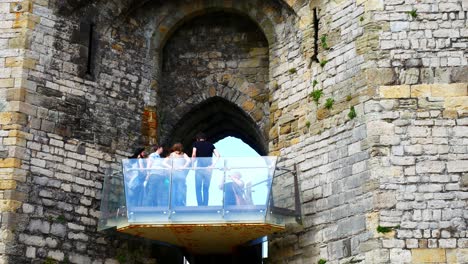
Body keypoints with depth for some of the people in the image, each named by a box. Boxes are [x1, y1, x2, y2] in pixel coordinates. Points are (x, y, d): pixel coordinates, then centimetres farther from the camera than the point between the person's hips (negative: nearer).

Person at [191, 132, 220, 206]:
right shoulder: (210, 144, 14)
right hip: (208, 168, 3)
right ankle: (205, 205, 6)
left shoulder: (196, 143, 8)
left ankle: (200, 205, -5)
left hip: (199, 167, -3)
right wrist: (213, 165, 0)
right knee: (206, 189, 10)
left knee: (198, 188, 3)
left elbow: (194, 155, -7)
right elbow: (218, 155, 2)